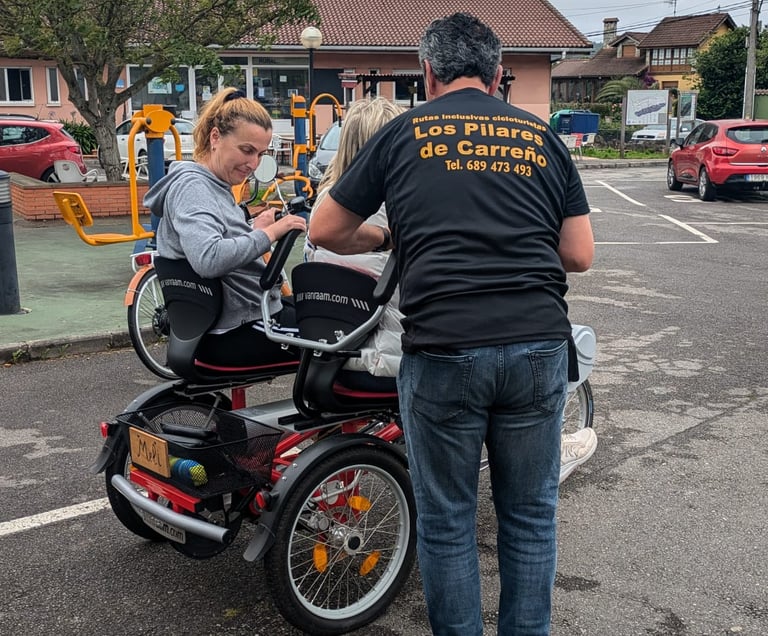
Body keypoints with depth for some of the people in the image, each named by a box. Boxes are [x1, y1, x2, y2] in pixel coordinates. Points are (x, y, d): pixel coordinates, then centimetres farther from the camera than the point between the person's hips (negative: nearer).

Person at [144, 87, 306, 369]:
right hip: (234, 334, -10)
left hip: (247, 313, 10)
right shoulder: (192, 186, -17)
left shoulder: (214, 185, 14)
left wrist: (255, 230, -2)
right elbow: (208, 259, -34)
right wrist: (268, 233, -25)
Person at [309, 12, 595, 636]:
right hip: (539, 347, 3)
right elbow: (579, 255, 11)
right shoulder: (542, 136, 13)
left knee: (446, 521, 13)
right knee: (530, 515, 17)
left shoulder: (404, 132, 8)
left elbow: (325, 230, 13)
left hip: (442, 349, -2)